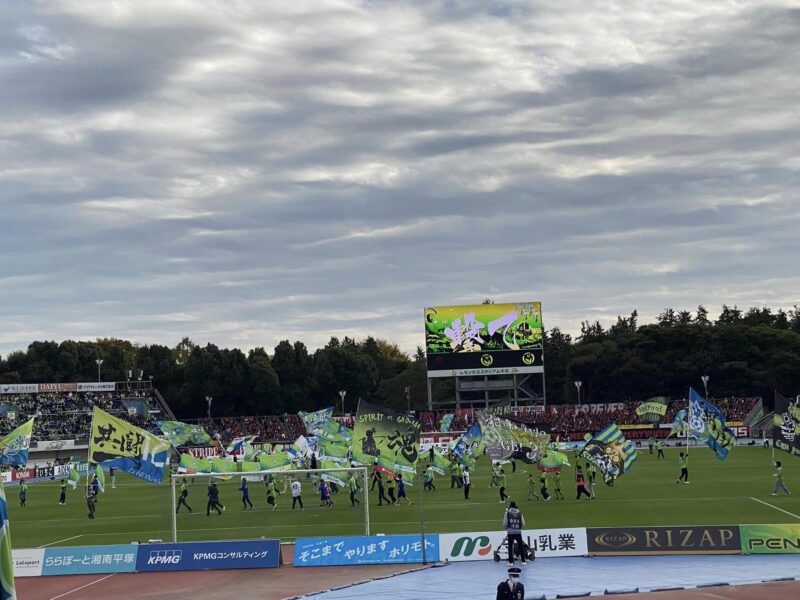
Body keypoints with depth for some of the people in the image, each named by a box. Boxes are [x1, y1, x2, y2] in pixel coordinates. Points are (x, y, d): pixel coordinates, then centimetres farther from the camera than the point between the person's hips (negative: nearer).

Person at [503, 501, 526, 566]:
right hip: (518, 532, 1)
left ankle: (511, 561, 4)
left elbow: (504, 524, -1)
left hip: (510, 533, -1)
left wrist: (506, 528, 21)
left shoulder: (507, 513, -3)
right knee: (521, 546, 9)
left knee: (510, 547, 5)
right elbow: (523, 523, 6)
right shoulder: (519, 513, 3)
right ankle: (523, 561, 9)